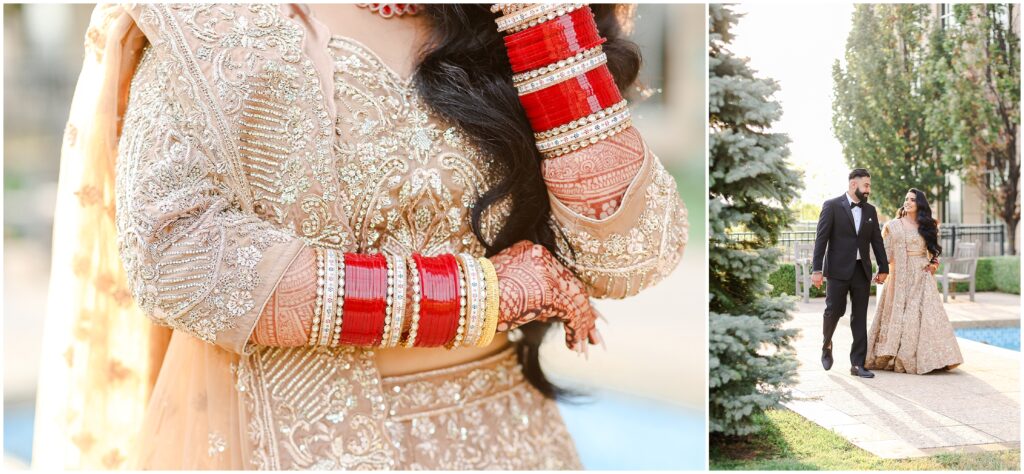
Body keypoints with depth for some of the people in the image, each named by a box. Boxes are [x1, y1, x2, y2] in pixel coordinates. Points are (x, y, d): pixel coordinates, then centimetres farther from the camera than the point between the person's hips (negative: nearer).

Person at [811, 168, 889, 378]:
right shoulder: (832, 206, -3)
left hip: (862, 270, 5)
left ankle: (858, 364, 7)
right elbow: (821, 239, -8)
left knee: (860, 317, 3)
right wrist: (817, 269, -14)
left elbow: (877, 240, 15)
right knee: (835, 310, -3)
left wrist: (883, 268, 11)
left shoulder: (870, 210, 12)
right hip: (838, 270, -4)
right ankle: (827, 344, 27)